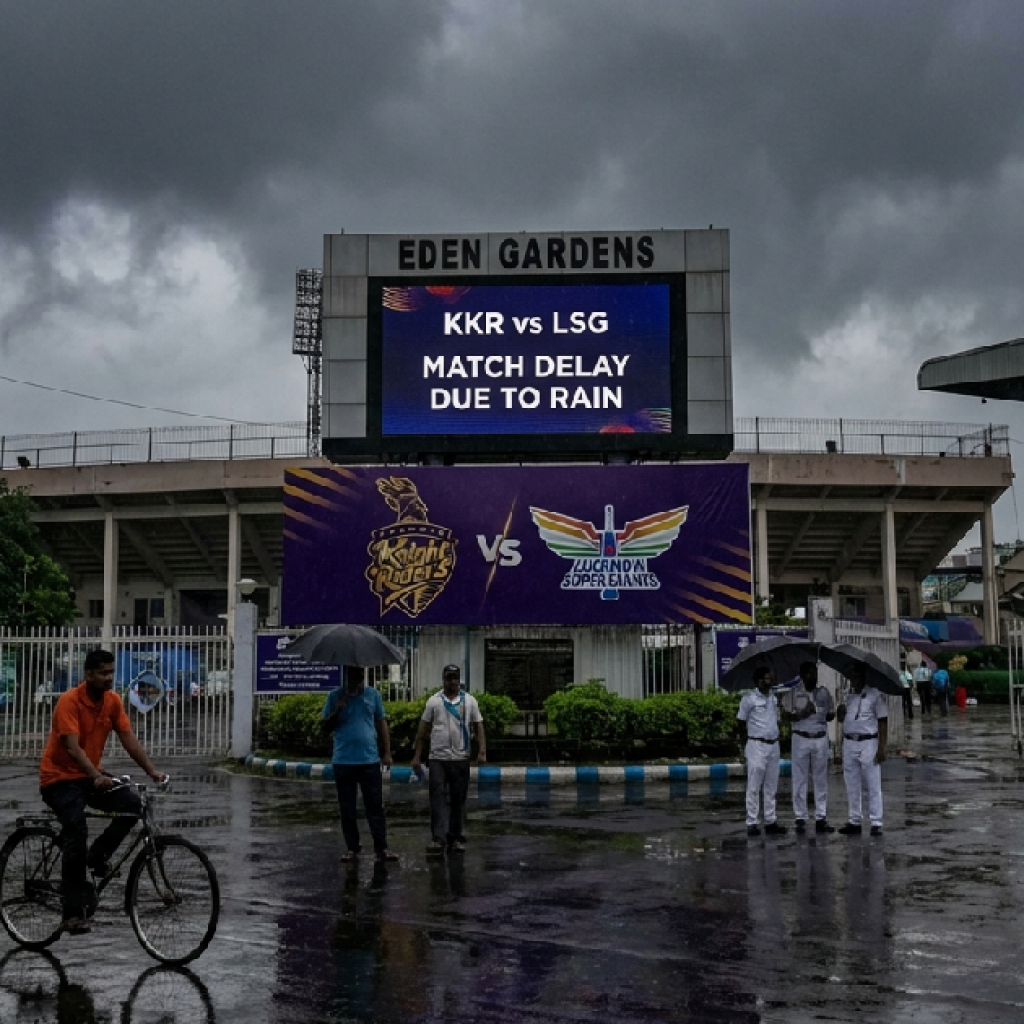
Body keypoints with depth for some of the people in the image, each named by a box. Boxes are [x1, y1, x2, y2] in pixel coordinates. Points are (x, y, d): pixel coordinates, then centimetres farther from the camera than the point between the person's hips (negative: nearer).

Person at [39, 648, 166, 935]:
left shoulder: (113, 701, -1)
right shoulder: (69, 701, -21)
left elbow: (129, 739, -4)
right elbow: (73, 747, -31)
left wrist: (152, 771, -16)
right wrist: (98, 777, -44)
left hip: (92, 776, 6)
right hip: (60, 778, -6)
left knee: (132, 803, -17)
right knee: (76, 835, -22)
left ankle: (98, 856, 4)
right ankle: (73, 912, -14)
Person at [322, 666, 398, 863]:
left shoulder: (373, 695, 5)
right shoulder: (335, 696, 2)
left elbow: (381, 724, 9)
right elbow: (326, 727, 3)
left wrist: (387, 753, 3)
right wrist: (338, 710, -14)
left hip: (370, 760, 0)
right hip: (343, 762, 0)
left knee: (375, 806, 1)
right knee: (347, 808, 6)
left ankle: (381, 848, 3)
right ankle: (351, 848, 15)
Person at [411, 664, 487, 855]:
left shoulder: (470, 701, 7)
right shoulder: (434, 701, 5)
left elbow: (478, 726, 5)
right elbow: (423, 729, 6)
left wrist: (482, 751, -8)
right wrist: (417, 755, 3)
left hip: (461, 759, 1)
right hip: (437, 758, -1)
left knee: (458, 800, 7)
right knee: (438, 799, -7)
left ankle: (456, 838, 16)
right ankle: (438, 839, -10)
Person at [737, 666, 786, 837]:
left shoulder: (774, 698, 12)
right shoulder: (749, 699, -6)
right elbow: (742, 723, -2)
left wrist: (776, 737, 10)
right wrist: (747, 743, -5)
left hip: (774, 745, 6)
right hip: (757, 746, -6)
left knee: (771, 787, 9)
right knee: (754, 787, -5)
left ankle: (770, 822, 15)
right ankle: (752, 823, -2)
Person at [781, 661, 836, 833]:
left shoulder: (824, 692, 8)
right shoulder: (793, 693, 1)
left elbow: (831, 714, 12)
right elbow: (787, 715, -4)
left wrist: (821, 716, -6)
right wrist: (803, 714, -19)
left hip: (821, 739, 3)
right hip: (801, 739, -2)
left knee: (821, 780, 5)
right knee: (800, 779, -1)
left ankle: (821, 818, 10)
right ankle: (800, 819, 5)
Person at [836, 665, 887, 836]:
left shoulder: (875, 695, -5)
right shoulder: (849, 697, 14)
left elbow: (883, 722, -7)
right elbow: (842, 719, 19)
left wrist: (881, 748, -14)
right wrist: (840, 712, -5)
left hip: (868, 743, -6)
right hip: (849, 743, 6)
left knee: (873, 785, -3)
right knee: (852, 786, 10)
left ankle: (876, 823, 0)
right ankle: (855, 822, 17)